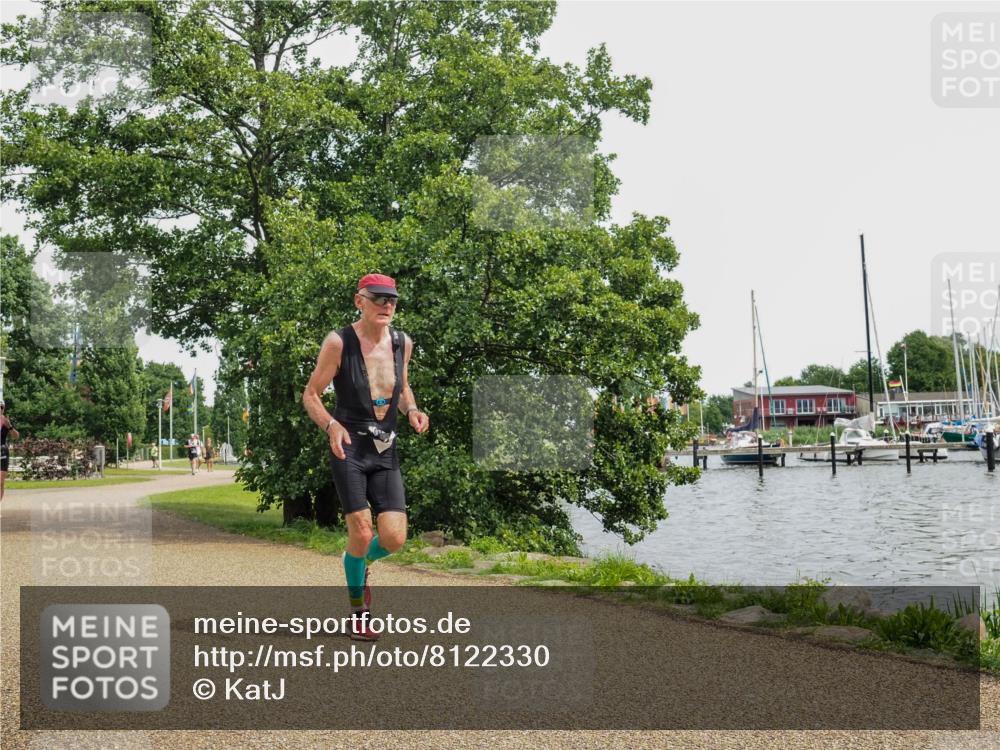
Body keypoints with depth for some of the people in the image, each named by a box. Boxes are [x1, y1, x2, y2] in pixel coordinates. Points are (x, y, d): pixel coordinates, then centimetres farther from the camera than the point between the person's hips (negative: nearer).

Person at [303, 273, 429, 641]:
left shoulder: (402, 343, 5)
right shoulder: (338, 342, -9)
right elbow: (310, 395, -5)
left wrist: (411, 410, 0)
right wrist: (331, 425, -23)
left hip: (386, 451, 4)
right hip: (348, 448, -4)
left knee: (394, 538, -4)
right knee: (362, 532, -9)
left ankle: (361, 561, 33)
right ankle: (358, 612, 16)